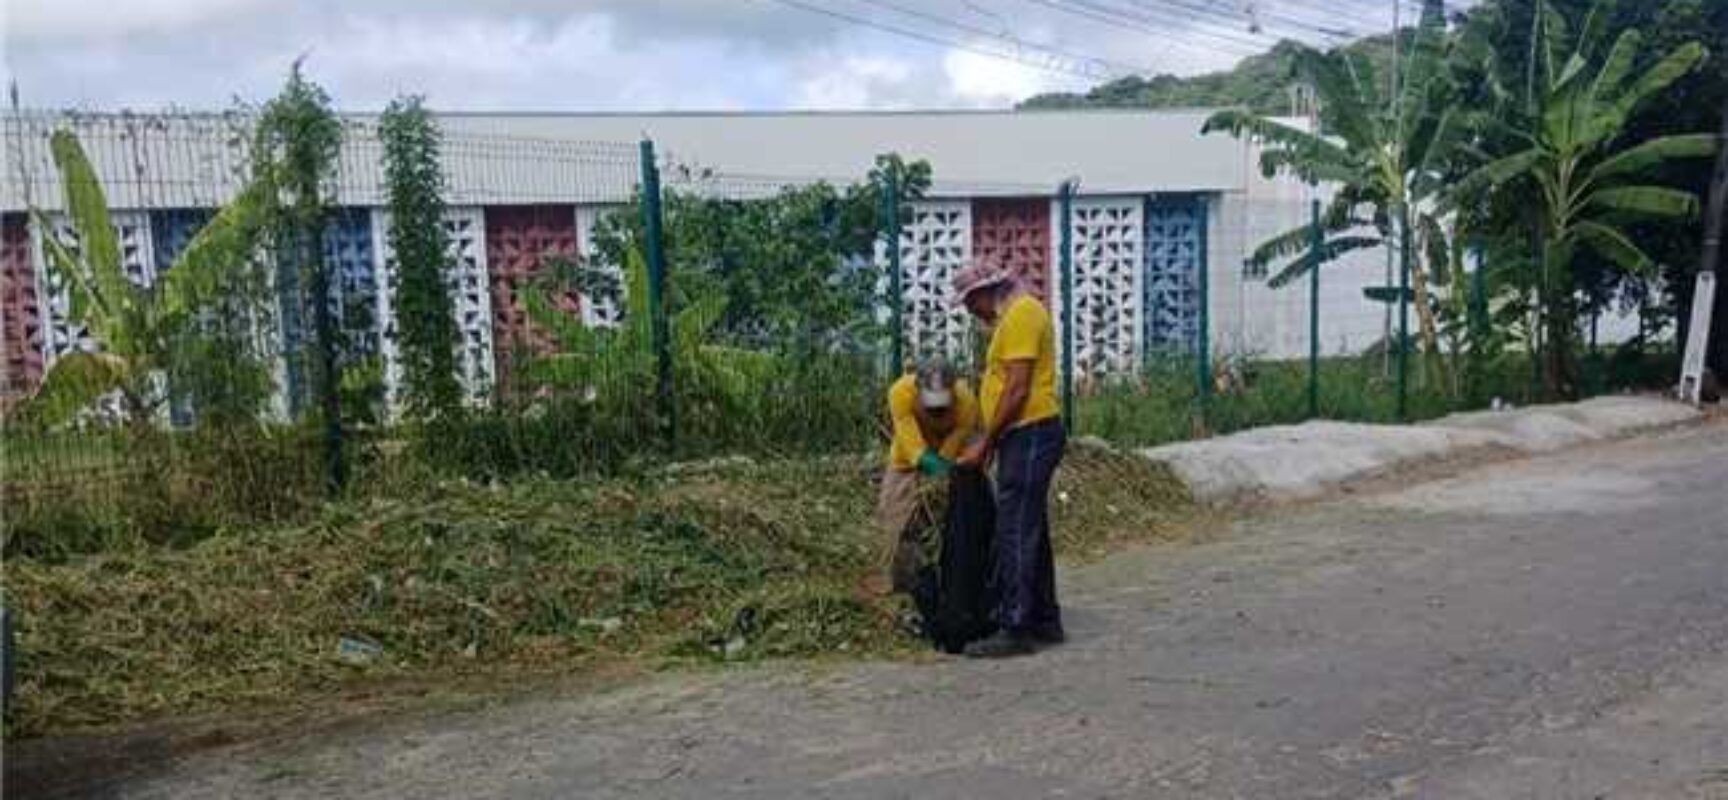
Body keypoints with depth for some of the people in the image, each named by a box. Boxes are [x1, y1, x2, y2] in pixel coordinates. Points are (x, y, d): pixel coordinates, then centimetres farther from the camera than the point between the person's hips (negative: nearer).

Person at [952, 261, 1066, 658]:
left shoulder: (1022, 313, -13)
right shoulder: (1014, 316, 19)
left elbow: (1017, 389, -19)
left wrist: (985, 443, -14)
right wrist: (990, 441, 15)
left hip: (1029, 435, -11)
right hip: (1025, 436, 11)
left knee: (1015, 534, -8)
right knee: (1031, 532, 15)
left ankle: (1015, 629, -4)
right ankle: (1045, 621, 23)